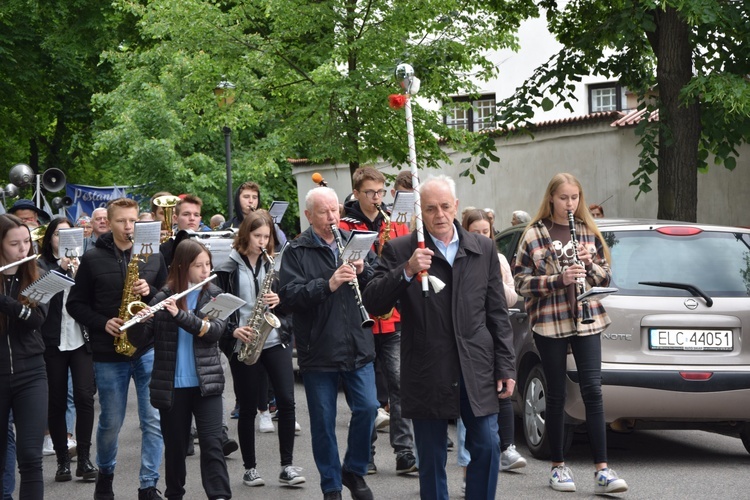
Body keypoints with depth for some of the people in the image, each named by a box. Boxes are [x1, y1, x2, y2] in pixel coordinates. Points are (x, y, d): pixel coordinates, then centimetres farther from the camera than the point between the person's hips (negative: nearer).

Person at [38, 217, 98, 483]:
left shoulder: (82, 261, 11)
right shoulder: (42, 264, 4)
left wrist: (78, 272, -14)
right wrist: (60, 268, -24)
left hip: (81, 339, 1)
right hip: (52, 341, -1)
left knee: (84, 396, -7)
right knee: (57, 402, 3)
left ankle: (84, 458, 1)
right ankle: (62, 460, 12)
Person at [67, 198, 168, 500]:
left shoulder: (153, 255, 4)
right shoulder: (92, 259, -2)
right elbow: (76, 304, 1)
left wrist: (151, 291, -11)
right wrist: (102, 323, -13)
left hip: (149, 348, 1)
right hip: (109, 352, -1)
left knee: (154, 421, -4)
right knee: (111, 423, 9)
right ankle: (105, 473, 34)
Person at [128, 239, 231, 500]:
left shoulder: (214, 295, 2)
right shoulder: (163, 297, 0)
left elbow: (215, 330, -14)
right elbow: (140, 339, -2)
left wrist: (179, 314, -25)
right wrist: (139, 321, -24)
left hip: (206, 383, 0)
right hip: (171, 386, 0)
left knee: (212, 443, -7)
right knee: (175, 445, 9)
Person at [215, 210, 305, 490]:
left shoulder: (273, 265, 9)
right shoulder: (229, 270, -1)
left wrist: (279, 300, -8)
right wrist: (233, 330, -15)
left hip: (275, 340, 2)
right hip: (243, 345, -2)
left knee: (286, 400, -8)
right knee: (248, 407, 4)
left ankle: (287, 466, 0)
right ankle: (250, 467, 15)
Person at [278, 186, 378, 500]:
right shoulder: (296, 252, -3)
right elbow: (288, 297, -15)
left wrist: (363, 271, -12)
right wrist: (328, 284, -26)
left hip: (357, 348, 3)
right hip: (318, 353, -3)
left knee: (367, 408, -3)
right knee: (323, 422, 5)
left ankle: (354, 471, 20)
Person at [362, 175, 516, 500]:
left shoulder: (483, 249, 8)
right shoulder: (399, 251, -1)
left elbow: (498, 314, 9)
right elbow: (373, 305, -8)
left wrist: (506, 366, 4)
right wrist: (406, 271, -22)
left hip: (477, 371, 2)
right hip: (427, 374, -2)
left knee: (487, 448, 1)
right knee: (432, 458, 6)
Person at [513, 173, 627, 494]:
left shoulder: (588, 232, 9)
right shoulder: (534, 235, 0)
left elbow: (606, 278, 11)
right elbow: (521, 281, -4)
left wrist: (590, 264, -9)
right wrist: (558, 279, -18)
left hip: (586, 320, 2)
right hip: (549, 323, -2)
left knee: (592, 390, -7)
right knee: (556, 395, 4)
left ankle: (602, 471, -9)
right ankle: (558, 467, 16)